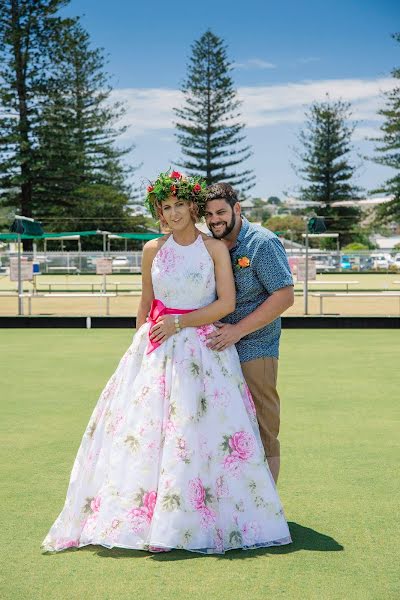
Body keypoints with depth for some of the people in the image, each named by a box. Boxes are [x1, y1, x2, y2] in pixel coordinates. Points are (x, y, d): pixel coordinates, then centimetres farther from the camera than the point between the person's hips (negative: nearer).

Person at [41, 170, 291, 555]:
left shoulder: (215, 248, -1)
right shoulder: (153, 250, 6)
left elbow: (227, 303, -7)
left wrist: (179, 322, -10)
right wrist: (140, 341, 18)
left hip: (203, 349, -2)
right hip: (157, 349, 2)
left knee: (201, 431, -6)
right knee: (144, 426, -2)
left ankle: (193, 521, 4)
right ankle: (138, 515, 6)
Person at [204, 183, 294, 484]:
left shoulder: (263, 243, -9)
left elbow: (284, 296, -15)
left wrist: (238, 330, -18)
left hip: (254, 350, -7)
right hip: (218, 348, 7)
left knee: (261, 434, -3)